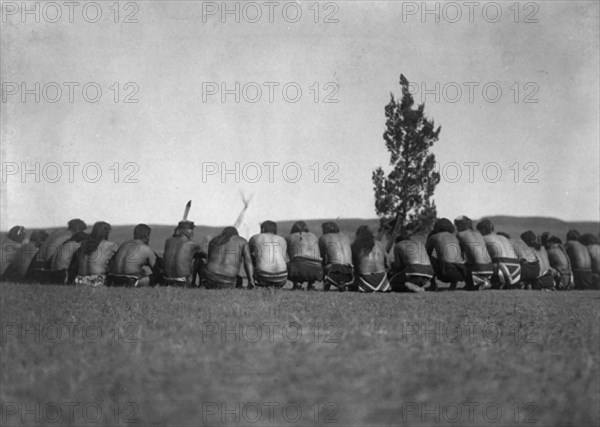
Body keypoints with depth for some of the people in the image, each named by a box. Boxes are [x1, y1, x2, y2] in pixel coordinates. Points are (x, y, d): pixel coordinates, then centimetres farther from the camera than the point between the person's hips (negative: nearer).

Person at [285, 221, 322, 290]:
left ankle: (296, 282, 6)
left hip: (300, 267, -3)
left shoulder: (289, 238, 23)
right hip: (316, 272, 3)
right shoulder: (314, 237, 30)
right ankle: (310, 283, 14)